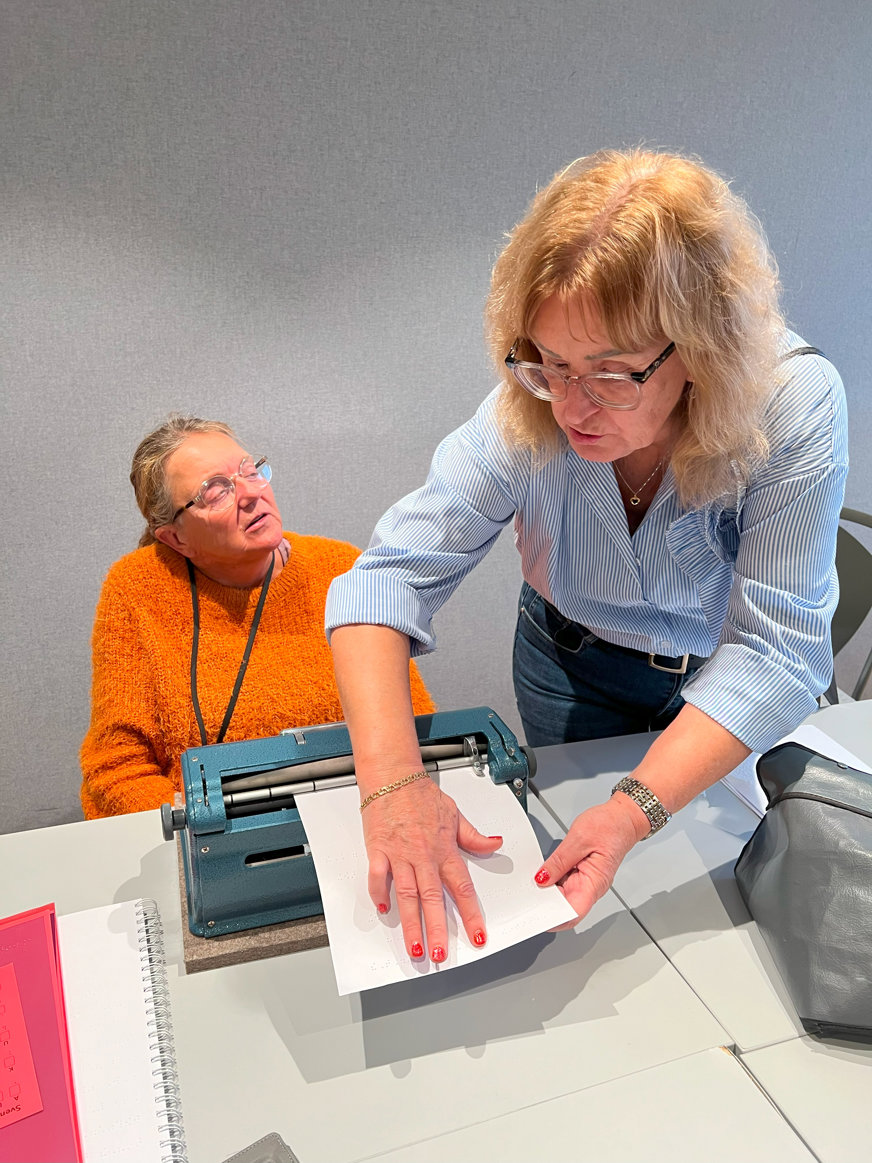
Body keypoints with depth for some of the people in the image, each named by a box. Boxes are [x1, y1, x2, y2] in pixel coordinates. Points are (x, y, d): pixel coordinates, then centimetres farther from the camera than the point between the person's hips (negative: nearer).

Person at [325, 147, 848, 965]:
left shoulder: (794, 408, -33)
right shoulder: (527, 416, -30)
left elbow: (771, 648, -33)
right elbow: (388, 579, -33)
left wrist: (636, 810, -45)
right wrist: (392, 780, -47)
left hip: (723, 685, -1)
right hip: (574, 660, 1)